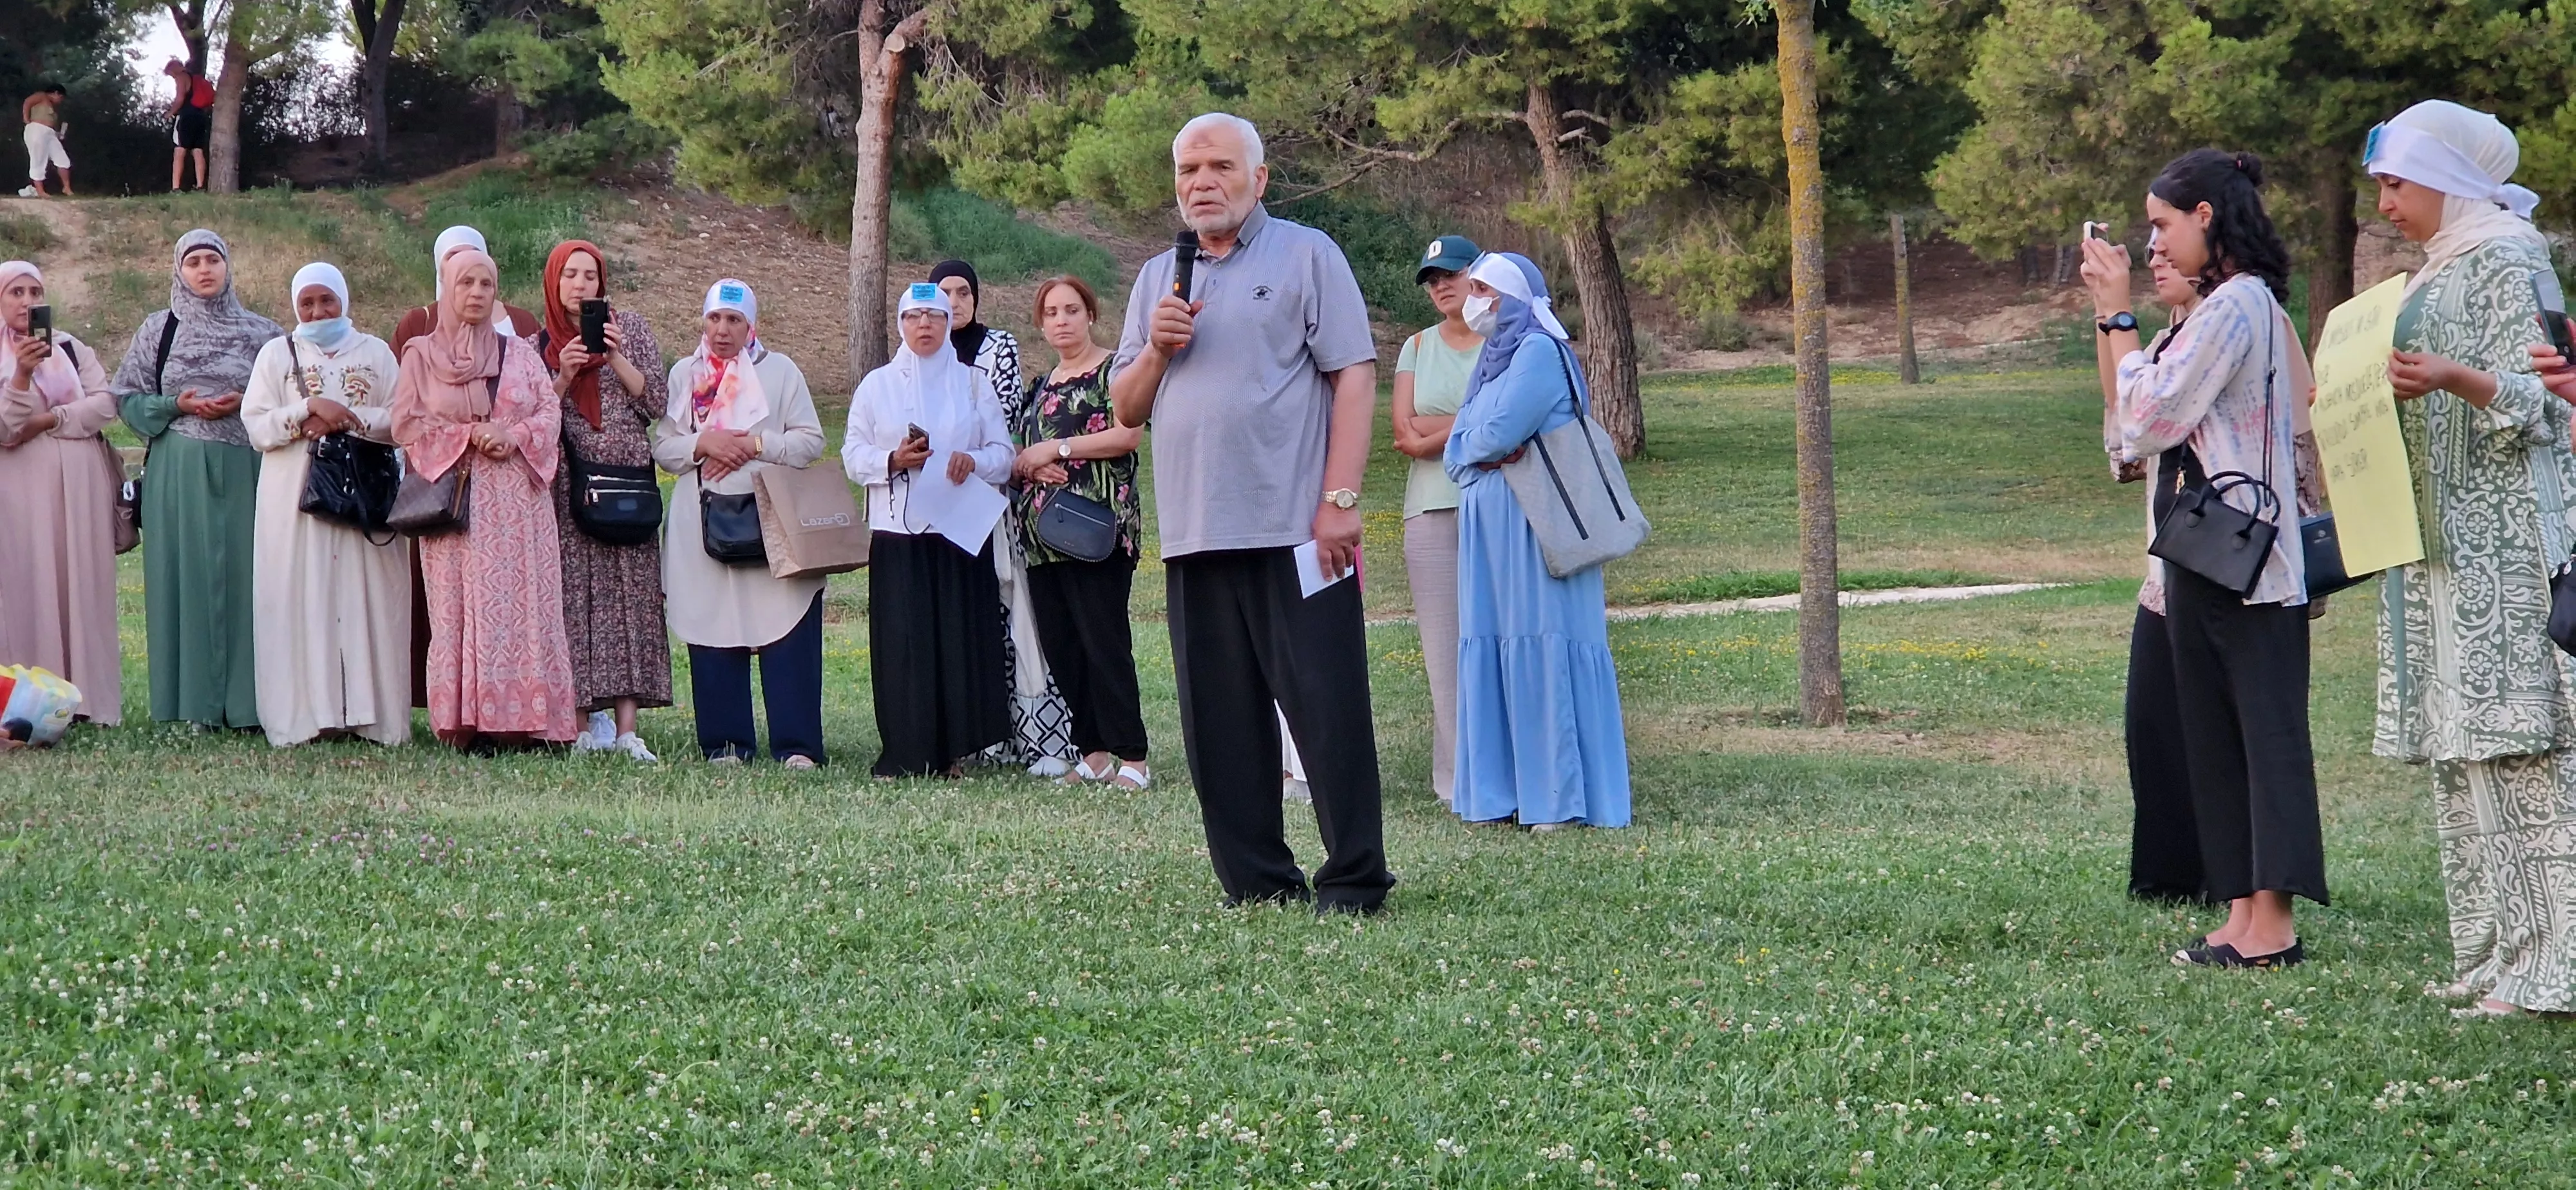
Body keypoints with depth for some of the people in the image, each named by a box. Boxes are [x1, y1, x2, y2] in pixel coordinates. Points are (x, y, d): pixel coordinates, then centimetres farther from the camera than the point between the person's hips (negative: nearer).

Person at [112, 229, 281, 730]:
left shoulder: (260, 333, 9)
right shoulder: (158, 330, 9)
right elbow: (128, 397, 8)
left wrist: (248, 404, -7)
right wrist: (177, 405, -8)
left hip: (243, 469, 0)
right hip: (180, 470, 0)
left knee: (243, 573, -4)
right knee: (189, 574, -3)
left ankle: (245, 699, -1)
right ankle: (196, 701, 0)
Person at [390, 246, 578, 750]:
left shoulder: (520, 353, 15)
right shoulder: (421, 355, 9)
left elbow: (551, 412, 8)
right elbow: (406, 424, 2)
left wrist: (514, 436, -11)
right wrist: (467, 437, -9)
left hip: (519, 499, 2)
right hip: (455, 497, -2)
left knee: (524, 604, -5)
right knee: (462, 607, -8)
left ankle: (520, 718, -5)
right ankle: (468, 724, -10)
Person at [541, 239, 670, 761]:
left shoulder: (630, 328, 9)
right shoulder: (540, 345, 11)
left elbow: (656, 404, 3)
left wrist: (616, 358, -9)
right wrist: (564, 376, -9)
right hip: (569, 488, 0)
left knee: (630, 596, -6)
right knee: (577, 597, -6)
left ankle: (626, 727, -8)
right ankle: (592, 718, -3)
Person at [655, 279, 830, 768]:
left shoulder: (780, 371, 9)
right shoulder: (684, 374, 15)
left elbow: (811, 440, 3)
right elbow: (662, 447, 9)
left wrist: (754, 444, -9)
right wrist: (703, 444, -9)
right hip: (704, 526, 2)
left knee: (787, 633, -9)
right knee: (714, 634, 0)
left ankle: (796, 744, -9)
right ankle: (725, 741, 6)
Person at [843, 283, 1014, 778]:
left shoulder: (972, 383, 12)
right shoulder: (877, 385, 11)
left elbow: (1004, 453, 9)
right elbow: (853, 455, 7)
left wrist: (974, 461, -12)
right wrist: (892, 460, -13)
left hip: (961, 528, 1)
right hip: (898, 532, 0)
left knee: (960, 639, -5)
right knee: (902, 642, -6)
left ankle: (951, 749, 2)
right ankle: (904, 753, -3)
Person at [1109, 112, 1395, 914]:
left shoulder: (1306, 255, 3)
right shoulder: (1157, 280, 19)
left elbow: (1354, 376, -5)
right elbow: (1127, 408, 18)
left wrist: (1339, 498, -14)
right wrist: (1156, 349, -3)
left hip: (1294, 530, -5)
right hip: (1195, 536, 6)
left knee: (1328, 710, -6)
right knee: (1220, 723, 5)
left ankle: (1354, 883, -2)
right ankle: (1258, 885, 12)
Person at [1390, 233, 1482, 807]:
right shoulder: (1418, 347, 17)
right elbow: (1404, 433, 6)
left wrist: (1435, 430, -5)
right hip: (1433, 511, 3)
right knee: (1445, 648, -1)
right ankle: (1456, 780, 0)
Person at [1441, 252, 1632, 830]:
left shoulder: (1538, 352, -9)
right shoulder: (1492, 358, 19)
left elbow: (1498, 434, -17)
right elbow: (1456, 452, 13)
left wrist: (1469, 448, 4)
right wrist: (1486, 453, -8)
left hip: (1535, 521, -9)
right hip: (1489, 527, 9)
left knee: (1544, 647, -8)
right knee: (1491, 649, 6)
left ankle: (1564, 797, -6)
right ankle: (1502, 792, 9)